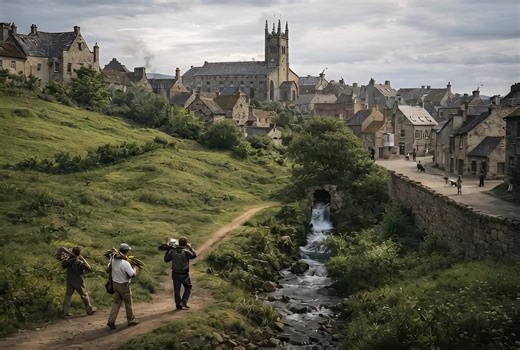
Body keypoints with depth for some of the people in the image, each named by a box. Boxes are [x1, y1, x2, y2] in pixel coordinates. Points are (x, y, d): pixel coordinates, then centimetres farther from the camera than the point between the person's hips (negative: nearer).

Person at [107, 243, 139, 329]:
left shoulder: (113, 259, -7)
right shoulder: (125, 263, -28)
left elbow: (109, 267, 12)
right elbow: (133, 274, -24)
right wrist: (135, 269, -4)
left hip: (115, 283, 6)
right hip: (124, 285, -6)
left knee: (116, 302, 15)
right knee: (128, 303, 12)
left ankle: (111, 321, 9)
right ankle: (131, 320, 27)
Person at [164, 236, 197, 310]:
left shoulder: (173, 251, -4)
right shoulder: (186, 252, -14)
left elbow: (166, 259, 6)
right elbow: (194, 255, 3)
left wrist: (168, 251, 14)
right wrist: (190, 248, 13)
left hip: (175, 273, 3)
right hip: (184, 274, -3)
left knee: (176, 289, 11)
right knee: (188, 288, 15)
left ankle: (178, 305, 14)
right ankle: (183, 302, 3)